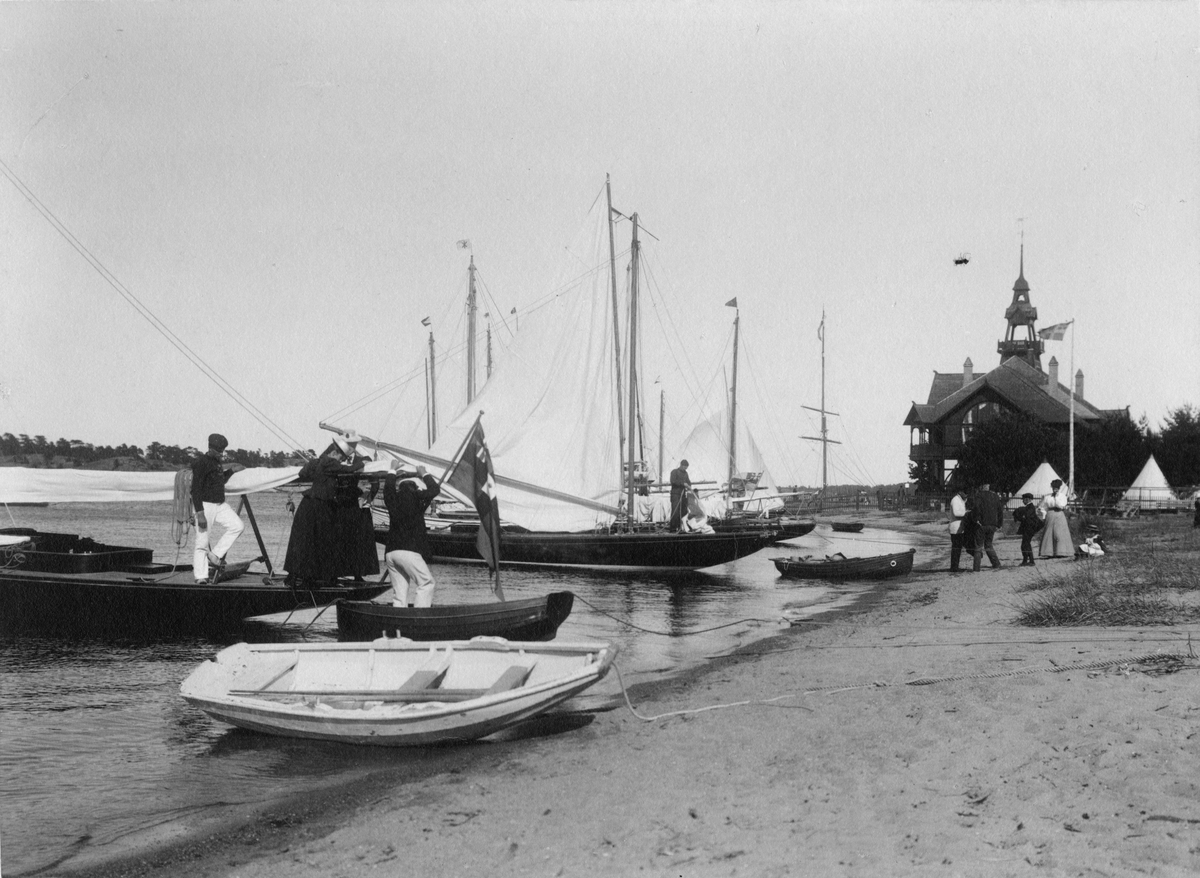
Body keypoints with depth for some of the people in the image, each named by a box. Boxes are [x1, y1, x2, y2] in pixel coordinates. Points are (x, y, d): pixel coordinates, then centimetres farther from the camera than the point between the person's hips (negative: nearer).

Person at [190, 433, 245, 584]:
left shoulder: (216, 462, 13)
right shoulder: (201, 463, -14)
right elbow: (195, 489, -19)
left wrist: (230, 471, 13)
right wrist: (200, 514, -24)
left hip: (220, 505, 8)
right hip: (205, 505, -8)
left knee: (237, 525, -4)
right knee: (203, 541, -5)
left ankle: (215, 555, 1)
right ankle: (201, 577, -1)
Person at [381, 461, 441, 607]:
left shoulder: (393, 499, 12)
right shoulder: (416, 498, -1)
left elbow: (388, 488, 33)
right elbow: (435, 489, 13)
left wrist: (393, 470, 45)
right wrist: (424, 474, 27)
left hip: (390, 552, 6)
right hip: (408, 550, -6)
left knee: (400, 594, 7)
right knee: (426, 583, -3)